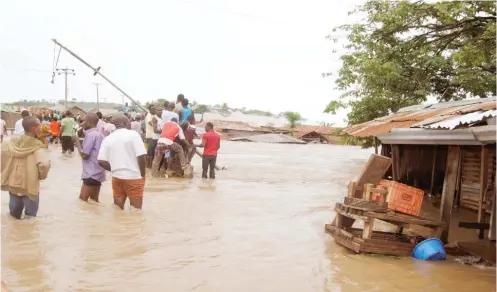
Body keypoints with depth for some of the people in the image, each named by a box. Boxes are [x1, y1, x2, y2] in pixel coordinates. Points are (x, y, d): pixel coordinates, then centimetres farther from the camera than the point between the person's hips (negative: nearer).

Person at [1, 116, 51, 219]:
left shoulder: (13, 142, -1)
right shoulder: (37, 146, -19)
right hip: (29, 187, -6)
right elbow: (44, 164, -33)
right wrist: (42, 176, -12)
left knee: (14, 215, 23)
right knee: (30, 218, 9)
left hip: (13, 184, 6)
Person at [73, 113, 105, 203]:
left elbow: (84, 155, -17)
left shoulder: (91, 135, -16)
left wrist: (77, 141, -6)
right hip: (98, 173, 10)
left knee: (82, 200, -5)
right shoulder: (99, 134, 14)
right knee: (94, 200, 13)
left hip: (92, 174, -10)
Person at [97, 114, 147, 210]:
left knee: (117, 208, 15)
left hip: (116, 177, 5)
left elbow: (101, 161, 1)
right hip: (134, 177, -4)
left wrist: (114, 169, 14)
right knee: (136, 208, 5)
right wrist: (142, 174, -2)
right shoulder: (133, 134, -7)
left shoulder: (108, 139, 6)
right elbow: (141, 156, -14)